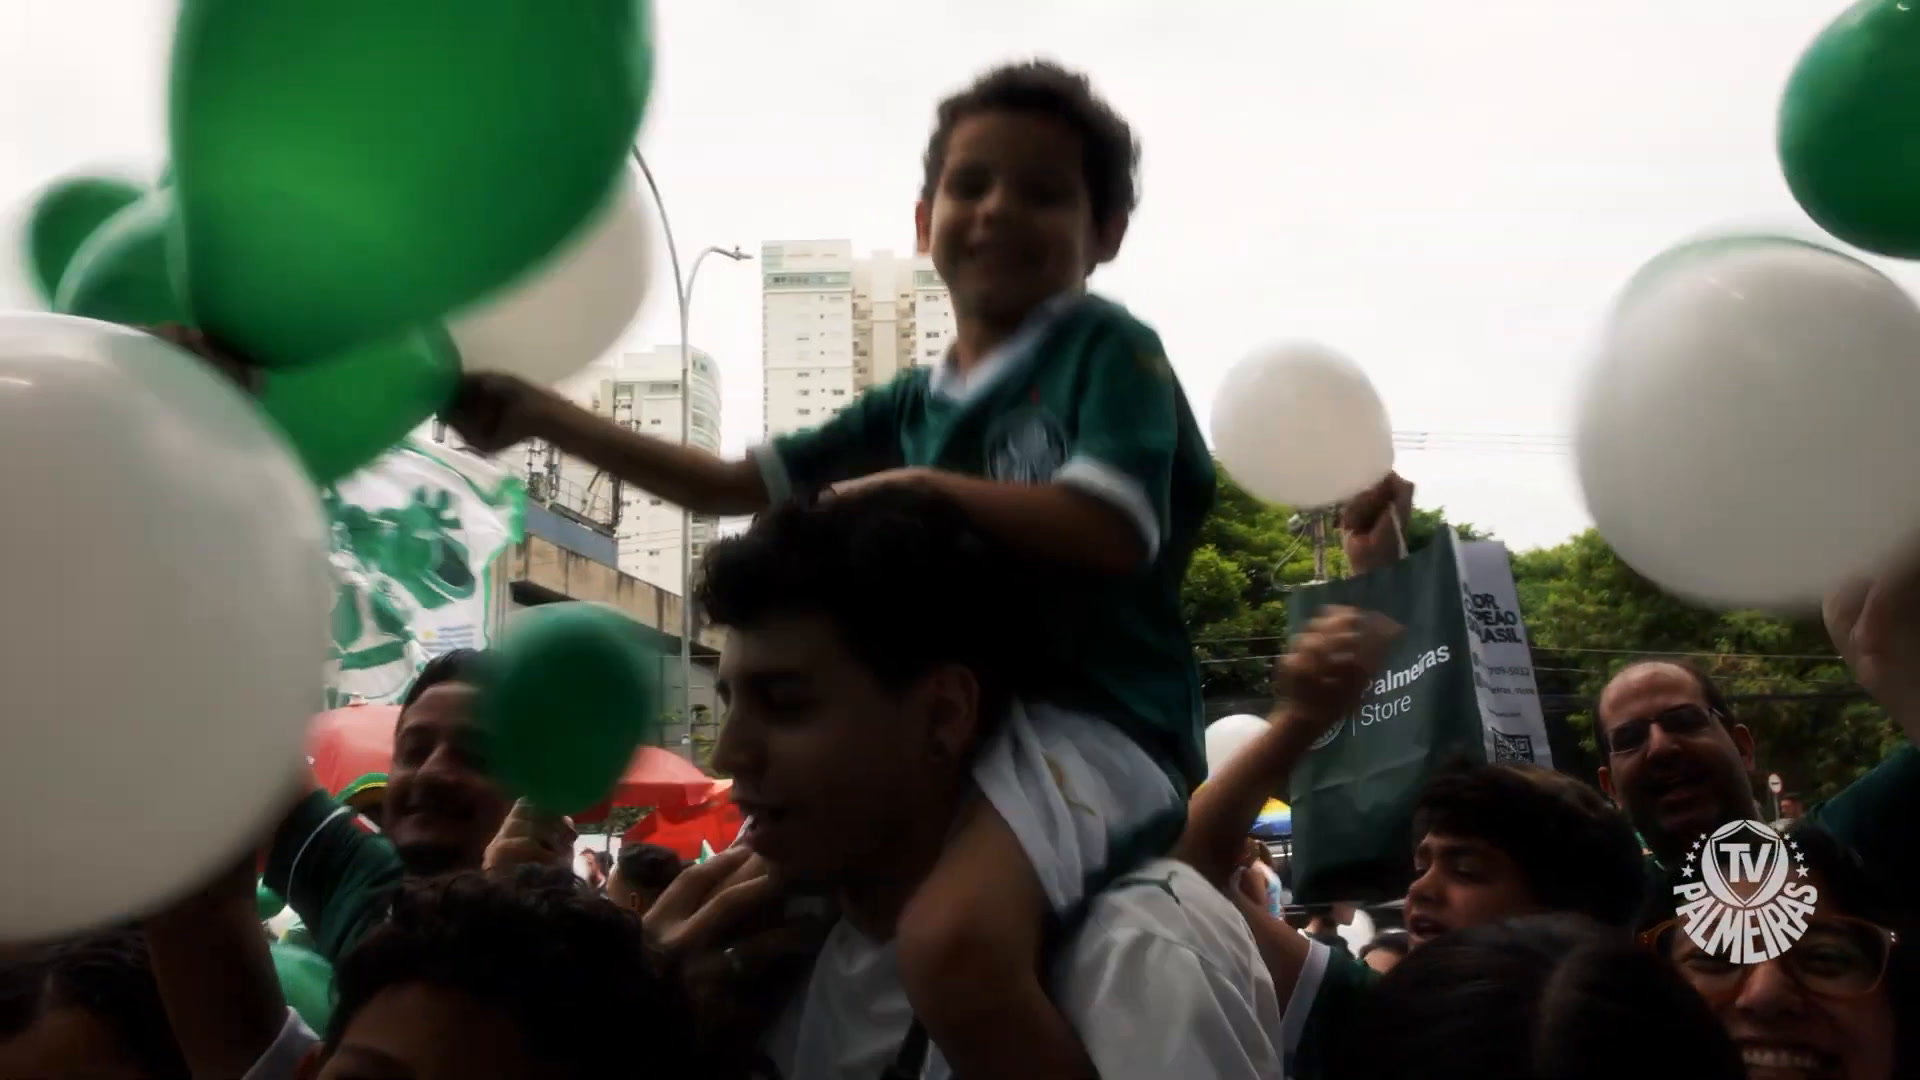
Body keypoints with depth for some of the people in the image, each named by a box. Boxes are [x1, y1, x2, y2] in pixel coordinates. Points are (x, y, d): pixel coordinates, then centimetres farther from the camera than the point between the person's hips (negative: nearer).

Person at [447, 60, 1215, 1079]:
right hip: (957, 727, 9)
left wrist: (920, 490, -12)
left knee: (950, 942, -38)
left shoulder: (1107, 349, -3)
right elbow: (731, 487, 18)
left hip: (1095, 716, -9)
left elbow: (1110, 531, -19)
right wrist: (545, 417, 12)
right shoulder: (909, 407, 17)